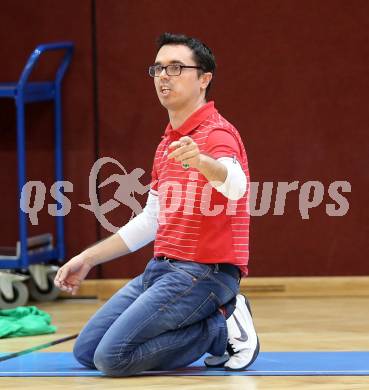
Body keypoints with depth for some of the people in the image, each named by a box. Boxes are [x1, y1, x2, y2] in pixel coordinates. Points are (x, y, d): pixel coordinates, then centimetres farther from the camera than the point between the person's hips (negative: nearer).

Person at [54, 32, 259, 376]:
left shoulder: (216, 133, -13)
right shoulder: (168, 144, 16)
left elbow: (235, 185, -37)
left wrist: (201, 161, -59)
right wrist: (88, 258, 24)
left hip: (203, 271, -9)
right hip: (161, 268, 10)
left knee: (113, 357, -20)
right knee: (86, 350, 8)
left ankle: (223, 329, -5)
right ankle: (212, 325, 9)